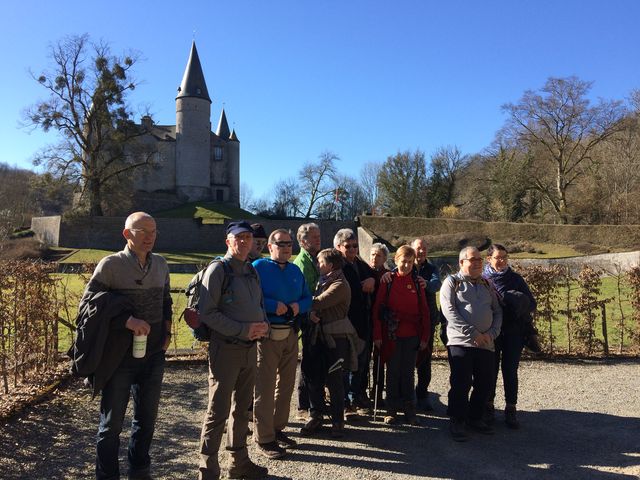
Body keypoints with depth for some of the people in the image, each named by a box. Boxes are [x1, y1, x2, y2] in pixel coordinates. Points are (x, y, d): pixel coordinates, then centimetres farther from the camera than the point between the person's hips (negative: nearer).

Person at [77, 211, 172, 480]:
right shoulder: (111, 264, -10)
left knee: (146, 419, 17)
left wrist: (166, 333, 6)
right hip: (121, 358, -5)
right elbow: (86, 305, -12)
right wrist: (127, 321, -22)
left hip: (154, 357, 5)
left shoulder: (160, 265, 6)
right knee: (112, 423, 7)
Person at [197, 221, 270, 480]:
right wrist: (243, 330, -21)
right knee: (218, 411, -1)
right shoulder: (218, 269, -11)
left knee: (242, 408, 18)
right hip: (226, 349, -7)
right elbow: (207, 313, -17)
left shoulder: (251, 271, 10)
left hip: (250, 349, 7)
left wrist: (263, 324, -4)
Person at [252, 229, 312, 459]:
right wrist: (273, 306, -22)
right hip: (267, 334, -7)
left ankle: (277, 428, 31)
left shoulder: (295, 271, 14)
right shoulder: (259, 267, -7)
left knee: (286, 384, 15)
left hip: (291, 334, 7)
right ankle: (264, 438, 9)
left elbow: (307, 298, 14)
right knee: (265, 387, -3)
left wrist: (299, 306, -6)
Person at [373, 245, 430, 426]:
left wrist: (425, 336, 1)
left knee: (408, 373, 10)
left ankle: (409, 410, 22)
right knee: (393, 372, 8)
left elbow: (424, 311, 5)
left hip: (412, 336, 2)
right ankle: (392, 410, 20)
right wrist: (377, 335, -8)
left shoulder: (416, 282, 3)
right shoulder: (388, 281, -4)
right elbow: (377, 308, -4)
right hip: (392, 335, -2)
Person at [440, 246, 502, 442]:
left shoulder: (487, 284, 16)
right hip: (461, 342, -5)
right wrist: (473, 333, -16)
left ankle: (475, 418, 29)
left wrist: (492, 333, -2)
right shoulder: (452, 282, 0)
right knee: (461, 383, -4)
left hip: (486, 343, 5)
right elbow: (449, 311, -12)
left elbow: (497, 311, 15)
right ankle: (457, 422, 12)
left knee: (485, 384, 9)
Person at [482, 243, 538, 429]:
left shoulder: (516, 278, 4)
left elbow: (532, 304, 4)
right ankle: (488, 407, 21)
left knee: (510, 371, 5)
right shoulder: (482, 279, -1)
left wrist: (520, 303, -16)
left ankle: (511, 410, 15)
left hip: (514, 332, 1)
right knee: (491, 370, 7)